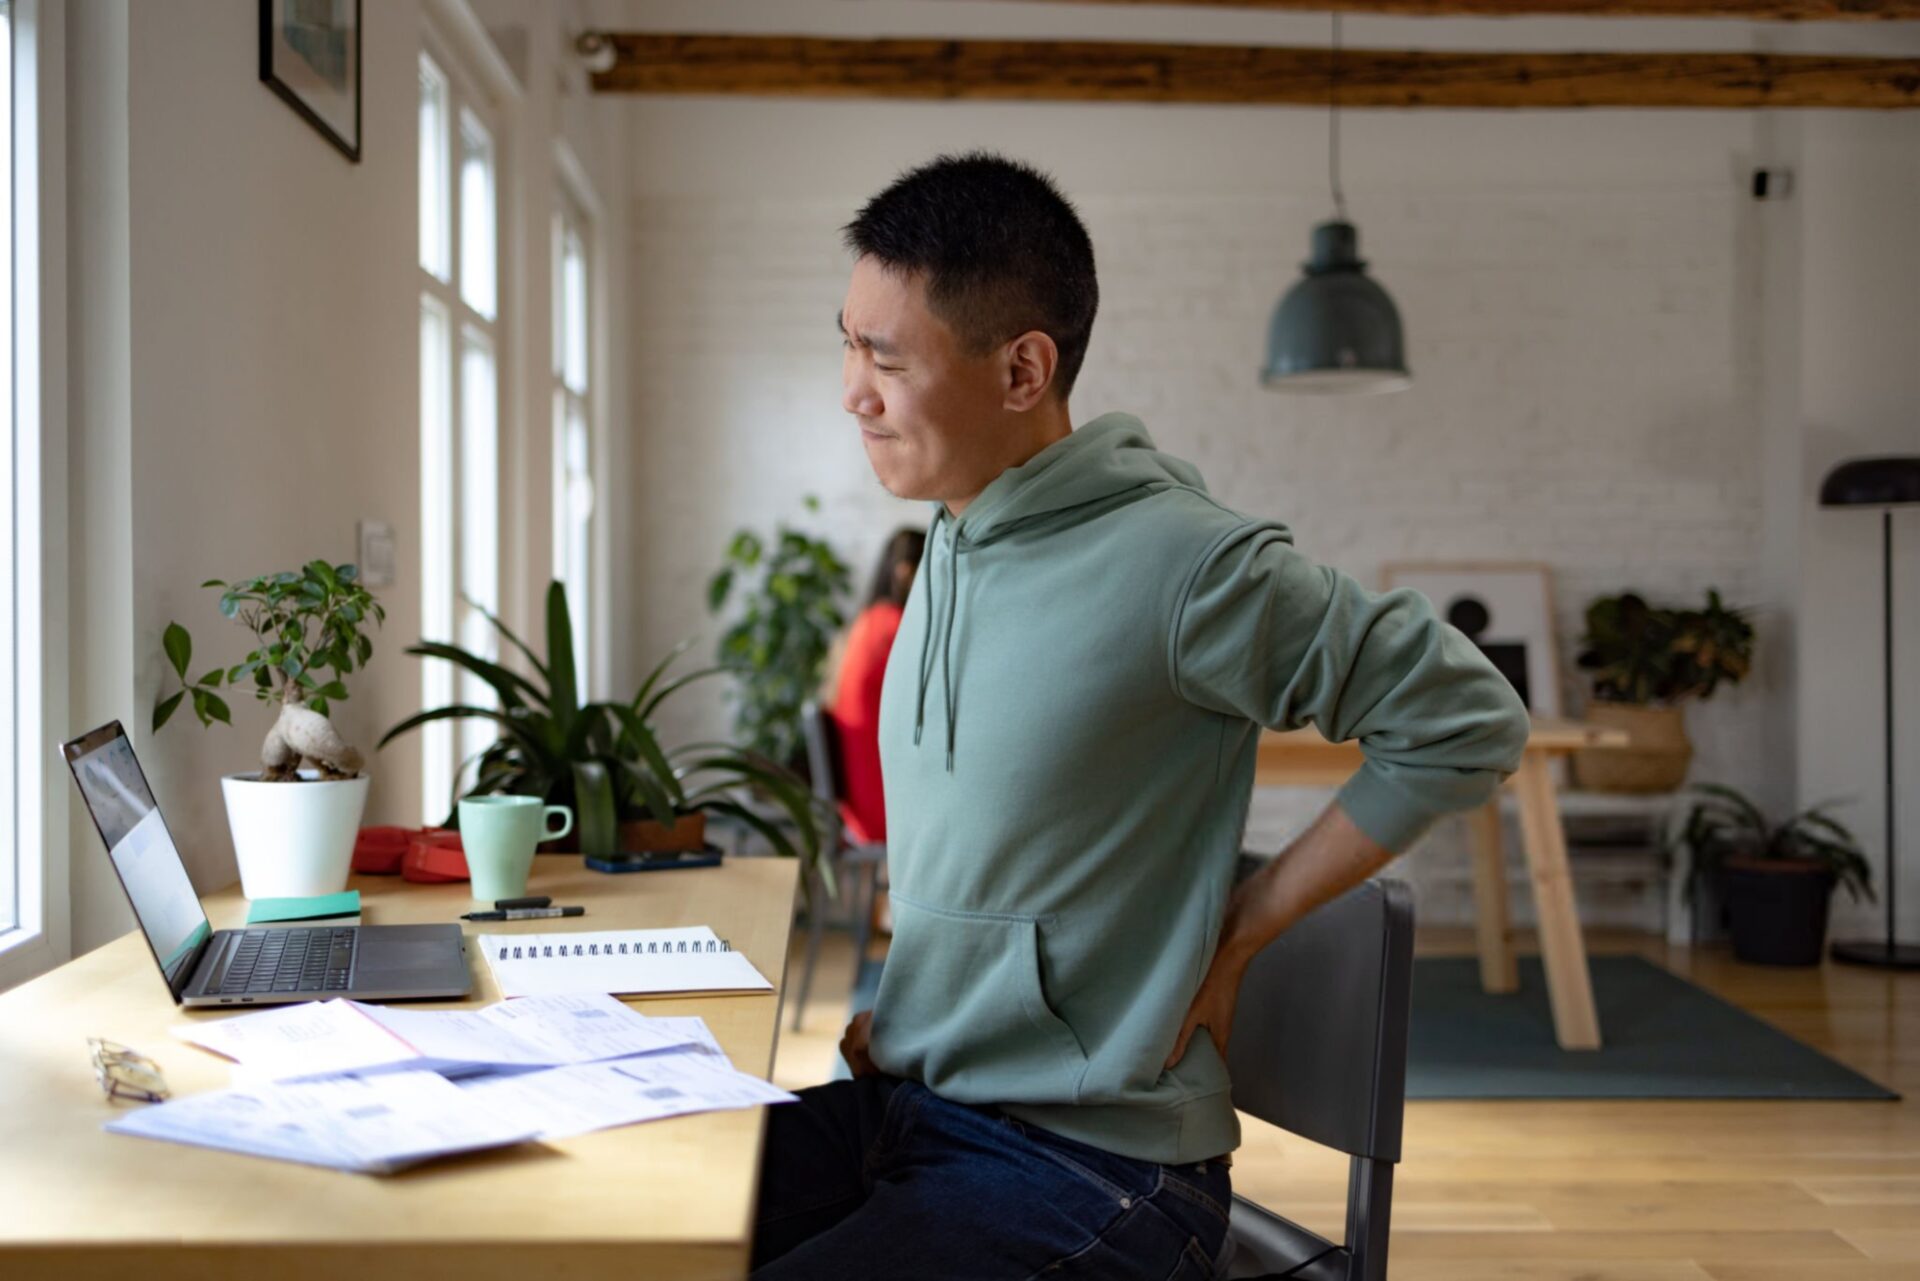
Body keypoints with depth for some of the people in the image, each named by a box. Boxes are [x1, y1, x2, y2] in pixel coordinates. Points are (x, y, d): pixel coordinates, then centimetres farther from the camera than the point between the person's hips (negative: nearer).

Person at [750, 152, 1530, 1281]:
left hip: (1089, 1171, -7)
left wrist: (1239, 934, -10)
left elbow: (1470, 723, -13)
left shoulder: (1180, 562, -18)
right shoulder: (953, 544, 7)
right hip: (906, 1102, 8)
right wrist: (909, 1003, 8)